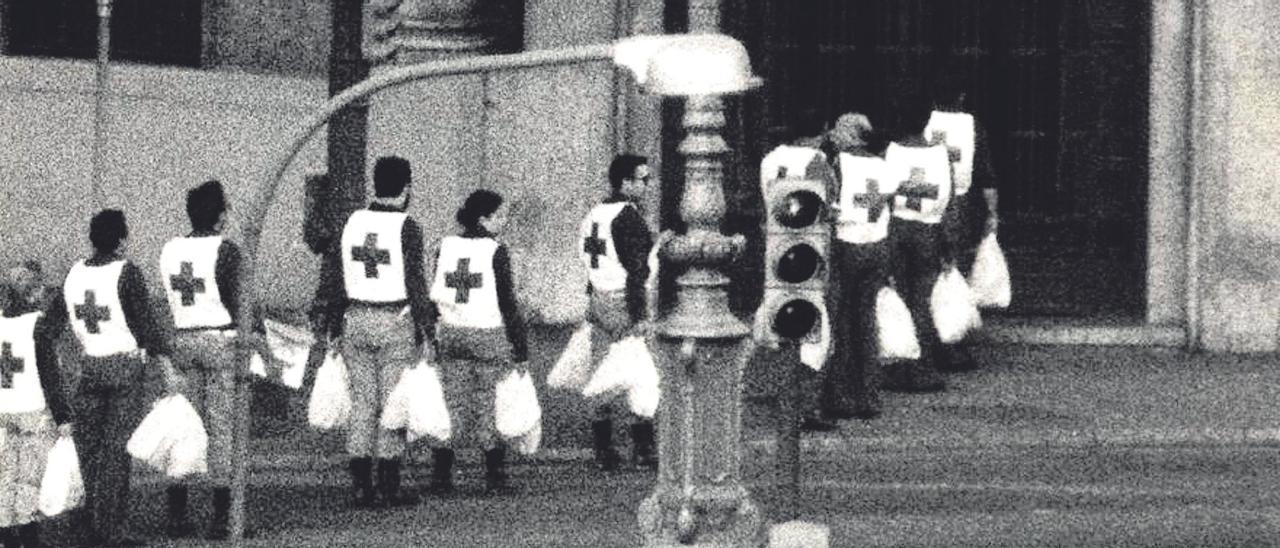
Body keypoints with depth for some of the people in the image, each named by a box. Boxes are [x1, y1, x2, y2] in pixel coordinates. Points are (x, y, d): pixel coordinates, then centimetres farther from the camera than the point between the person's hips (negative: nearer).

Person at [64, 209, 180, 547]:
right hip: (124, 367, -5)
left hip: (87, 367, 5)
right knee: (116, 450, -3)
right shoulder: (126, 272, -11)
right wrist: (168, 369, -9)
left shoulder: (75, 274, 4)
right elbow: (147, 323, -12)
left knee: (88, 449, 9)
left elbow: (63, 323, 9)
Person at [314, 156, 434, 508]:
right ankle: (389, 488, 2)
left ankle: (360, 488, 9)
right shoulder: (405, 227, -9)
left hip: (355, 321, 5)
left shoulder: (353, 223, 6)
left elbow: (330, 278, 9)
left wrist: (333, 328, 16)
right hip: (396, 322, -5)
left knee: (362, 403, 10)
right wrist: (424, 334, -8)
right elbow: (416, 283, -12)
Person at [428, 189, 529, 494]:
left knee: (451, 406, 10)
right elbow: (508, 305, -11)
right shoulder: (495, 252, -11)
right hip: (489, 336, -4)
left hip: (450, 334, 4)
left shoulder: (444, 247, 2)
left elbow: (434, 297, 5)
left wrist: (430, 341, 14)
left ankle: (440, 478, 9)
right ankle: (494, 479, 9)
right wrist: (521, 351, -6)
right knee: (490, 410, 6)